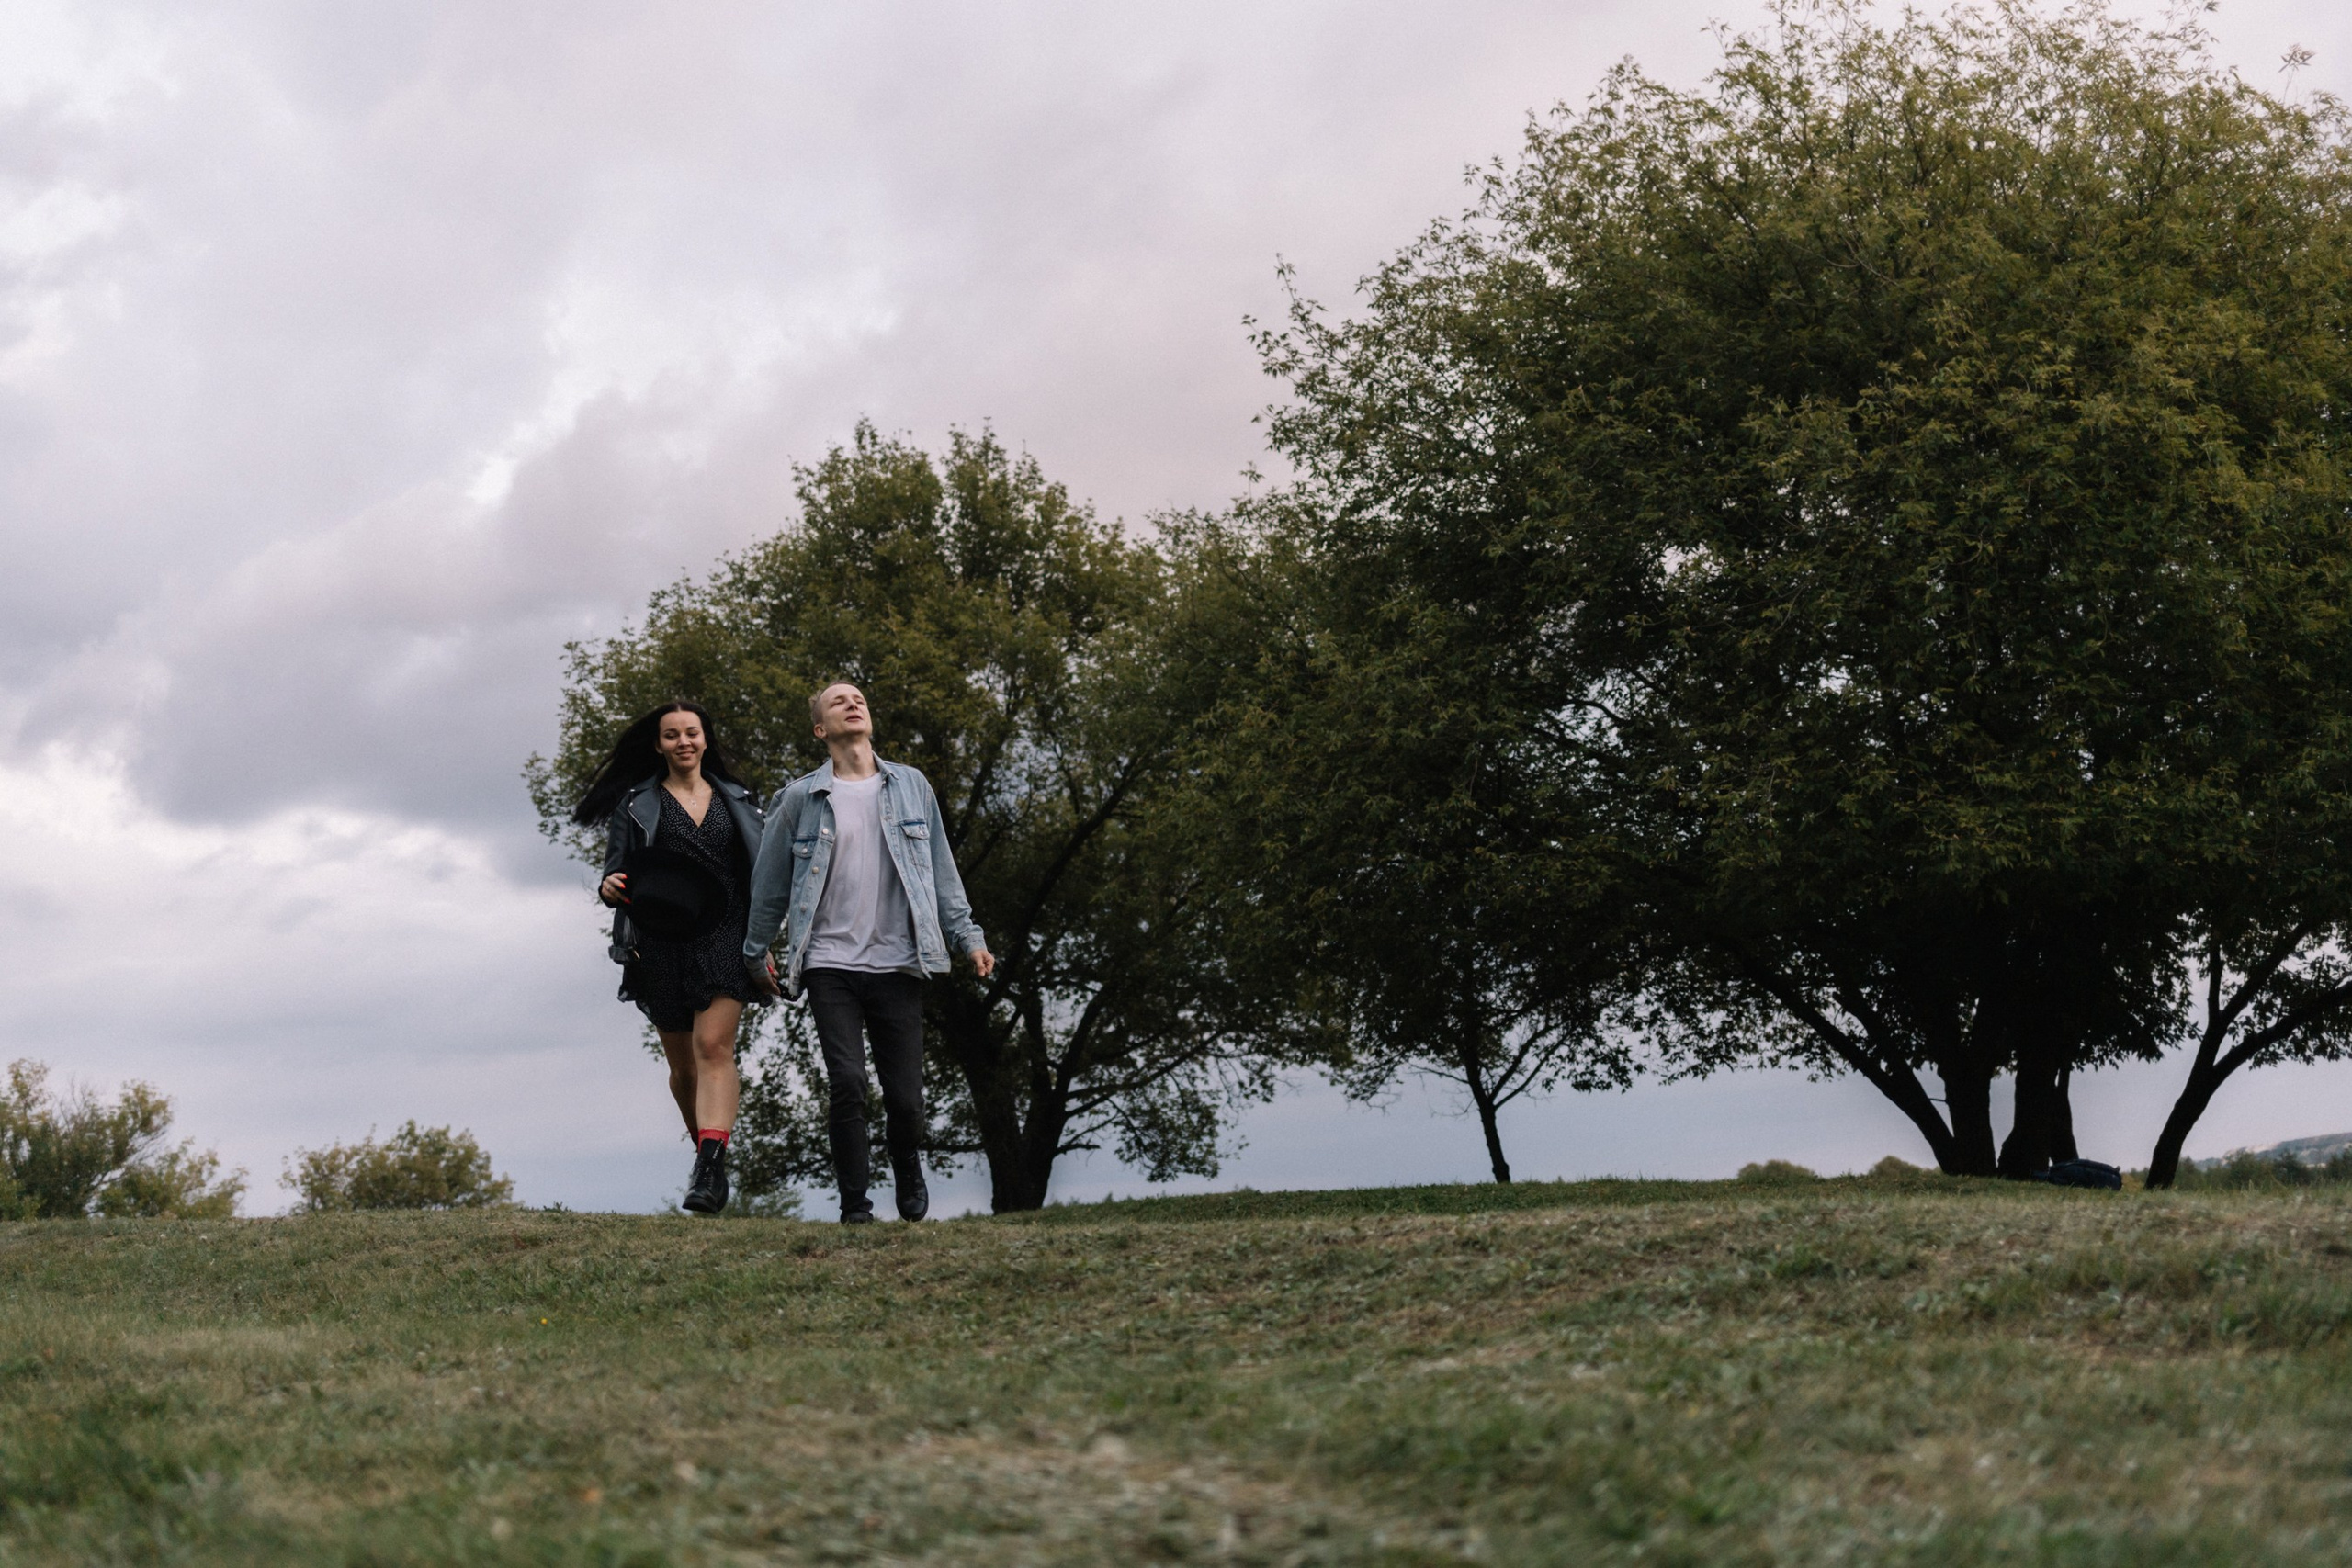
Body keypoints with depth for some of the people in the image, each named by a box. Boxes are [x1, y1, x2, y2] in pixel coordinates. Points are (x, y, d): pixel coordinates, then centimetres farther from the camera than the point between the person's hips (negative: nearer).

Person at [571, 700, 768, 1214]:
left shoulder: (737, 800, 11)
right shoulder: (635, 805, 6)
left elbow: (761, 876, 13)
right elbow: (616, 874, 2)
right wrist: (610, 888, -22)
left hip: (724, 940, -1)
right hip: (663, 947, 1)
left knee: (714, 1046, -19)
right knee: (683, 1065, 9)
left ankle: (709, 1171, -27)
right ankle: (709, 1152, 33)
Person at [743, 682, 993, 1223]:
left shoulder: (911, 787, 10)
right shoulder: (802, 798, 5)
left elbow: (941, 870, 12)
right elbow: (770, 882, 12)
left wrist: (968, 936, 5)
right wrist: (756, 953, 16)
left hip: (897, 962, 1)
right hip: (830, 964, -1)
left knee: (904, 1094, 1)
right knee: (846, 1084, -13)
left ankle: (908, 1174, 32)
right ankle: (855, 1207, 0)